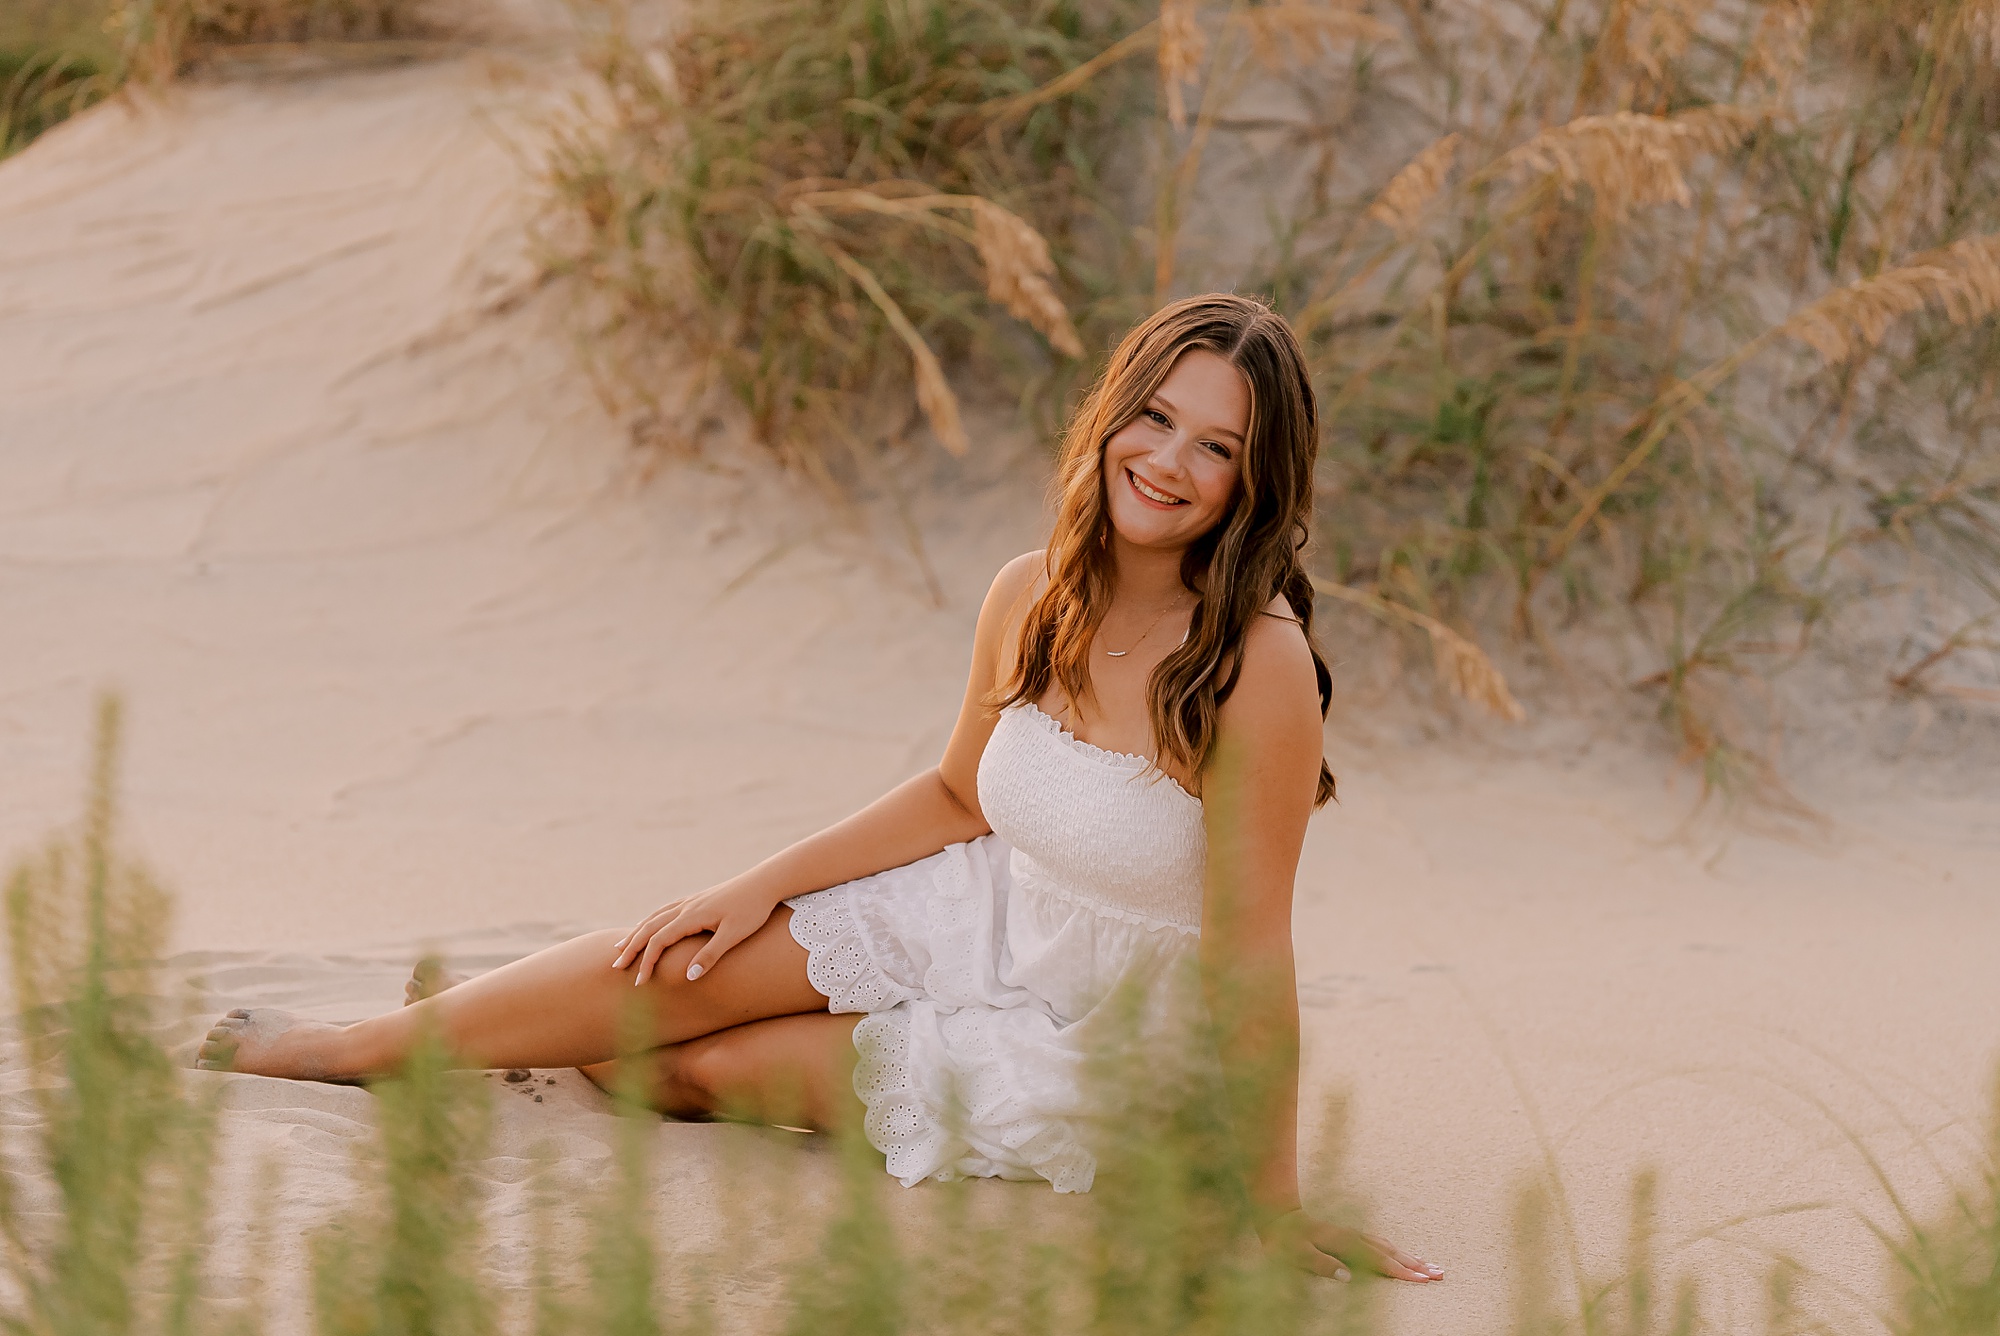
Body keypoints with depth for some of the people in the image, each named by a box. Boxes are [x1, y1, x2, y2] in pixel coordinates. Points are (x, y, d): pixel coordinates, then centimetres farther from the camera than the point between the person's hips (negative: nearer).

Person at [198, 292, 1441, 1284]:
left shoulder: (1258, 665, -29)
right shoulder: (1035, 597, -8)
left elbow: (1248, 945, -26)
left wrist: (1275, 1198, -21)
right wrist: (760, 889, 5)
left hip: (1086, 1049, -5)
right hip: (983, 921, 5)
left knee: (694, 1067, -5)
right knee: (673, 965, -4)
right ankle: (351, 1044, 19)